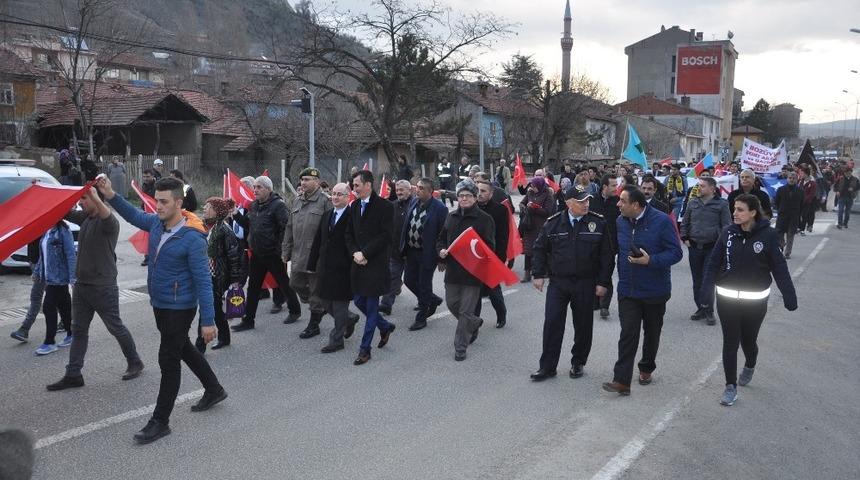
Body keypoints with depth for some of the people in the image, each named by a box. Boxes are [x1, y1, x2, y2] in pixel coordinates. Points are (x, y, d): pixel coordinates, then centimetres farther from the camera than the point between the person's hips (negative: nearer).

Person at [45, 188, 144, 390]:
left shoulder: (107, 221, -16)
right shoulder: (85, 218, 9)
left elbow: (108, 218, -39)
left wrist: (95, 197, -56)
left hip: (103, 288, -8)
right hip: (81, 285, 8)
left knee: (116, 328, 4)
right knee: (78, 330, 10)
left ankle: (135, 363, 21)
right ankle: (73, 375, 16)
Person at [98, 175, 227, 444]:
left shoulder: (192, 238, -24)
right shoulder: (156, 223, -2)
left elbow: (203, 281, -23)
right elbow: (134, 215, 20)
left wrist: (208, 321, -23)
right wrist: (111, 196, 3)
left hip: (179, 308, -9)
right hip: (159, 304, 9)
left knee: (168, 361, -1)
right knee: (183, 349, 22)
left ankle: (160, 422, 12)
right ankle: (214, 390, 41)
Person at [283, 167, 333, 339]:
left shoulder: (324, 202, -10)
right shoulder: (296, 201, 12)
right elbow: (289, 228, 16)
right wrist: (286, 251, 13)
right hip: (298, 254, 7)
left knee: (315, 289, 3)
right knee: (295, 284, 14)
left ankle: (313, 325, 17)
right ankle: (319, 307, 36)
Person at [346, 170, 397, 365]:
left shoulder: (384, 206, -10)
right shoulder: (354, 206, 10)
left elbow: (385, 236, -14)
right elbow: (349, 234, 12)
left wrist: (364, 253, -15)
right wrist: (355, 253, -5)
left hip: (376, 263, -7)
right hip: (358, 261, 7)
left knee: (371, 305, 0)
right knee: (359, 301, 11)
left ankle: (365, 348, 8)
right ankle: (385, 326, 35)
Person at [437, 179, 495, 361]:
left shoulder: (484, 219, -6)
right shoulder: (451, 217, 10)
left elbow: (489, 246, -8)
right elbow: (441, 239, 18)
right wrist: (441, 251, -2)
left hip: (472, 272, -6)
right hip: (452, 270, 6)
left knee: (466, 311, -1)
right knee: (452, 304, 15)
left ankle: (460, 347, 11)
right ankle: (475, 323, 43)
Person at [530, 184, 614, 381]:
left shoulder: (598, 223, -4)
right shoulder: (553, 223, -2)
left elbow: (607, 255, -1)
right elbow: (540, 248, 9)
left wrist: (603, 282, -4)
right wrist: (539, 274, 4)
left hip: (585, 285, 0)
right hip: (557, 282, 0)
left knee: (583, 325, 10)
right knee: (552, 323, -2)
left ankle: (578, 363, 28)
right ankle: (548, 366, 8)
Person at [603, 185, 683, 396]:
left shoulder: (661, 221, -15)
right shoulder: (620, 221, 0)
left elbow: (676, 252, -14)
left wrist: (650, 260, -27)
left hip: (654, 290, -2)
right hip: (628, 289, 2)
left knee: (652, 332, 16)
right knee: (628, 333, -6)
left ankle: (646, 368, 37)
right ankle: (622, 380, -8)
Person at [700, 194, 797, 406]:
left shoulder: (768, 235, -10)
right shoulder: (728, 233, -4)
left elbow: (779, 268, -7)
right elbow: (714, 262, -3)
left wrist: (789, 296, -8)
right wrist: (706, 288, -15)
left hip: (755, 300, -1)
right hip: (727, 298, 1)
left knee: (748, 339, 13)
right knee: (730, 342, 3)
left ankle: (750, 366, 47)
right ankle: (731, 386, 16)